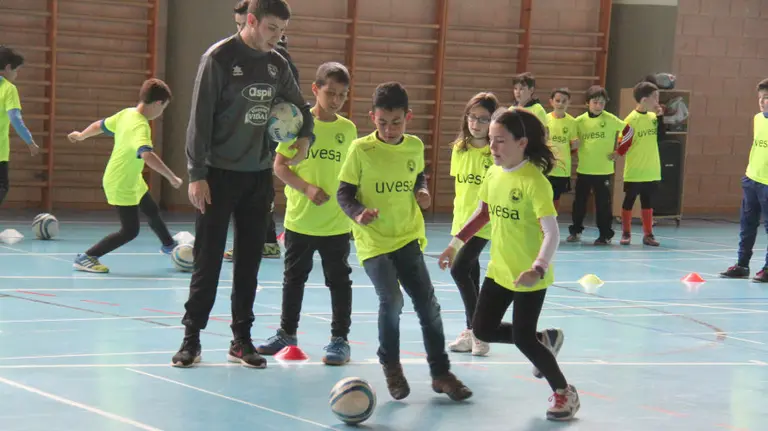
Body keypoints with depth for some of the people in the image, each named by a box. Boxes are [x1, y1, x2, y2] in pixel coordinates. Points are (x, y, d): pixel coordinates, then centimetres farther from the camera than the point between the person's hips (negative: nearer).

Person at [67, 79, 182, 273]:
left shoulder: (126, 113, -5)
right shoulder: (140, 126, -31)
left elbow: (100, 125, 9)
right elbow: (147, 155, -47)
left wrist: (81, 136, 28)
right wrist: (171, 177, -45)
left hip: (133, 181, 10)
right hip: (121, 185, -10)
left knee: (153, 212, 27)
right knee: (130, 231, -5)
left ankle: (168, 245, 52)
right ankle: (85, 258, -2)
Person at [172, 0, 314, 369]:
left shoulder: (277, 64, 6)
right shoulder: (219, 58, -10)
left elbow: (300, 107, 19)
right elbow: (200, 118, -12)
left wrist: (305, 138, -2)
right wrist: (197, 174, -16)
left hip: (258, 176, 5)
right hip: (220, 174, -5)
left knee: (249, 261, 8)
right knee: (208, 260, -3)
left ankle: (242, 339, 15)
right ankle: (192, 338, 5)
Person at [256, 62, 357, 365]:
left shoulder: (348, 129, 3)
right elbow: (279, 166, -6)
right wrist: (307, 188, -17)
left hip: (337, 223, 1)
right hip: (299, 219, -1)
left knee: (339, 280, 2)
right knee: (294, 278, 13)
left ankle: (340, 339, 10)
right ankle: (287, 333, 27)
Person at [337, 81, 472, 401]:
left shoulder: (415, 146, 1)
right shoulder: (361, 149, -10)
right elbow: (344, 193, -5)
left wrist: (422, 192, 0)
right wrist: (358, 214, -24)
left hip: (407, 237, 4)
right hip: (373, 240, -4)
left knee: (428, 304, 3)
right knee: (391, 300, -18)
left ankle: (440, 373, 17)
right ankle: (390, 365, 8)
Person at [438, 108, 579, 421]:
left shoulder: (534, 181, -23)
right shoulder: (493, 174, -1)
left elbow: (551, 232, -27)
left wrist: (539, 268, -41)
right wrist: (456, 244, 15)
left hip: (529, 276, -7)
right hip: (499, 270, 8)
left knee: (523, 338, -5)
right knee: (483, 330, 10)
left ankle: (565, 393, 17)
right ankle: (545, 340, 34)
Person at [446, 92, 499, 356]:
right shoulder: (459, 149, 5)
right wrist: (459, 208, 16)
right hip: (461, 219, 6)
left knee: (459, 269, -16)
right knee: (470, 272, 13)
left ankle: (476, 331, -6)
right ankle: (472, 331, 23)